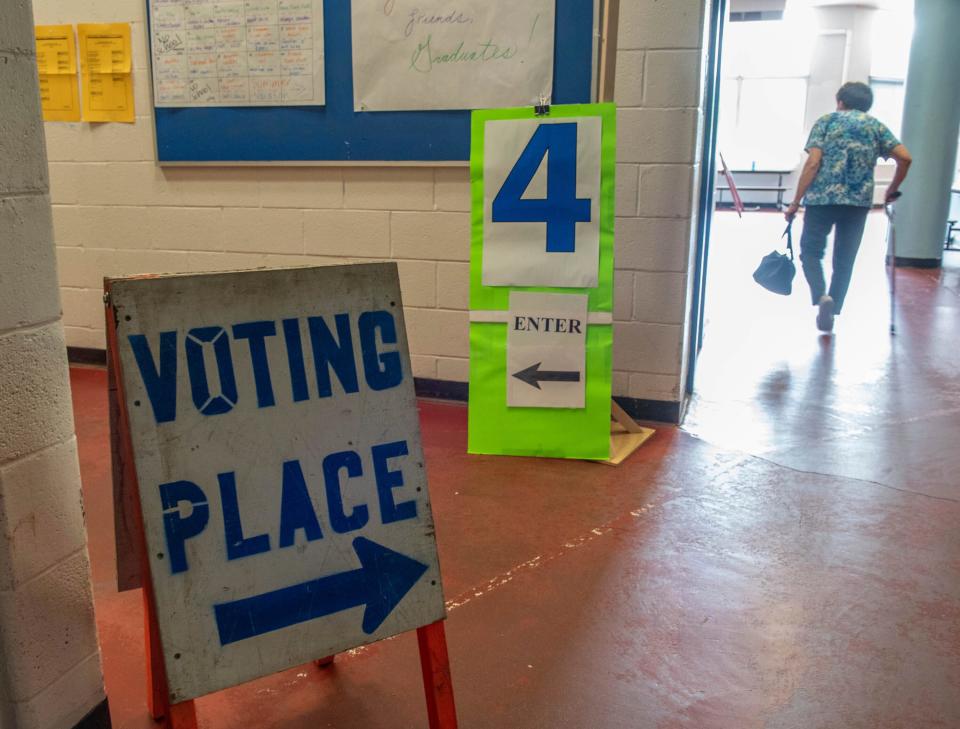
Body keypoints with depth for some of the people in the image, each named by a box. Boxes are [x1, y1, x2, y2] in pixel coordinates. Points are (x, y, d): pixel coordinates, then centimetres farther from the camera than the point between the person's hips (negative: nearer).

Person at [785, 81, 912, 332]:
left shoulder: (826, 121, 7)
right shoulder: (876, 126, 13)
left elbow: (813, 163, -5)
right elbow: (905, 158, 2)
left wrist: (796, 202, -4)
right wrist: (893, 190, 17)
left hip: (822, 198, -2)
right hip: (860, 200, 3)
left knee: (811, 250, 9)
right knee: (844, 260, 13)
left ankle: (821, 296, -15)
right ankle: (832, 312, 16)